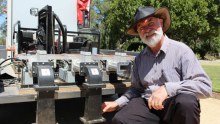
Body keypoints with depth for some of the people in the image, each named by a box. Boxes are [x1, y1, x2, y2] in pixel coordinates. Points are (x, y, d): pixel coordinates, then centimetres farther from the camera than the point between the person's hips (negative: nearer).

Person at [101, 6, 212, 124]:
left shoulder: (181, 50, -7)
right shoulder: (139, 58, 10)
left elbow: (205, 86, -14)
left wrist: (167, 88, -26)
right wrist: (117, 103, 4)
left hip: (176, 107, -3)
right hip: (147, 105, 3)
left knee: (186, 101, -35)